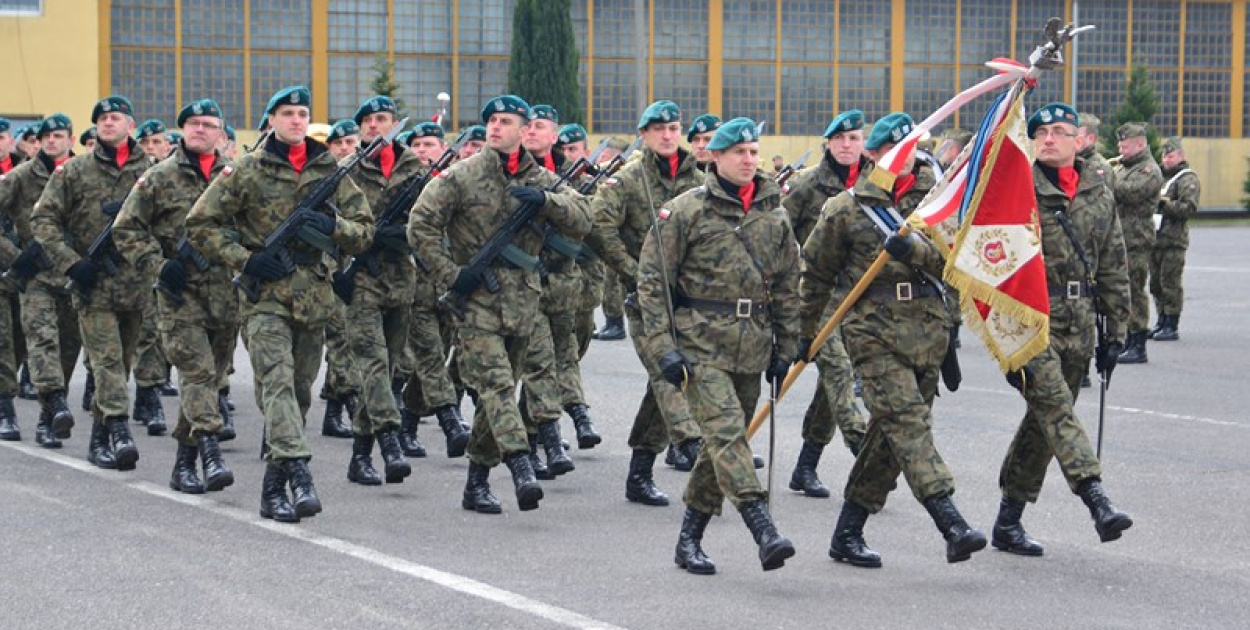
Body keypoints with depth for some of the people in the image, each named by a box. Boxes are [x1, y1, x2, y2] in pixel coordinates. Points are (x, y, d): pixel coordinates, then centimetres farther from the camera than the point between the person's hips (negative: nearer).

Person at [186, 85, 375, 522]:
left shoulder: (330, 171, 10)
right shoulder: (247, 171, 1)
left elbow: (364, 232, 11)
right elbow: (200, 224, 3)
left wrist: (333, 225, -10)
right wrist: (243, 259, -8)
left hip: (313, 297, 4)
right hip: (265, 294, -4)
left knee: (300, 391, 7)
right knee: (277, 381, -20)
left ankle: (274, 485, 16)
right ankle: (298, 471, -32)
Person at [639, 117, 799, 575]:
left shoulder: (774, 217, 12)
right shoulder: (685, 211, -3)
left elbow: (786, 288, 18)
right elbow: (652, 280, -4)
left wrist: (785, 349, 14)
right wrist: (663, 347, -11)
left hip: (751, 347, 5)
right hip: (701, 343, -5)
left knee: (720, 443, 9)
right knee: (726, 431, -19)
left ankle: (689, 539, 20)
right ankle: (764, 532, -29)